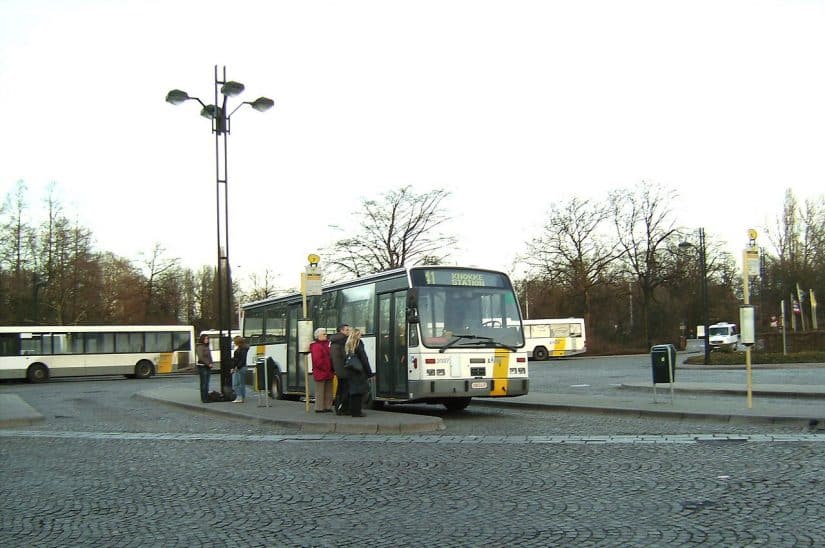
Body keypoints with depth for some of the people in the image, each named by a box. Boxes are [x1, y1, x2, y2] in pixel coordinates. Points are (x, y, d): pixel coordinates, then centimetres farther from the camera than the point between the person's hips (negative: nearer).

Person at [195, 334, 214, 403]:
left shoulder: (207, 346, 15)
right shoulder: (200, 347, -9)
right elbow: (201, 357, -16)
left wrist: (211, 363, 7)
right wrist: (208, 364, -14)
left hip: (208, 367, 8)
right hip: (202, 366, -8)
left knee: (207, 383, 8)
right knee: (203, 383, -6)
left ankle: (206, 397, 11)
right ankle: (204, 398, -5)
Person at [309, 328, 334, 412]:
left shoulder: (327, 344, 17)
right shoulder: (316, 346, -13)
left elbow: (331, 357, 22)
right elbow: (317, 361, -21)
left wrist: (331, 369, 10)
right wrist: (325, 368, -18)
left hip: (328, 373, 9)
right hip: (320, 373, -9)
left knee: (328, 391, 12)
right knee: (320, 392, -4)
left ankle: (327, 407, 19)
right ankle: (319, 408, 1)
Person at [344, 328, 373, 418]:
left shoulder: (347, 345, 9)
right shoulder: (359, 345, -11)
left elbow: (345, 359, 11)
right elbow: (364, 359, -11)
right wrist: (369, 372, -6)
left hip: (350, 372, 7)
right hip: (360, 373, -7)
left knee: (353, 391, 13)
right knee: (359, 392, -2)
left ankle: (352, 410, 18)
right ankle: (357, 411, -2)